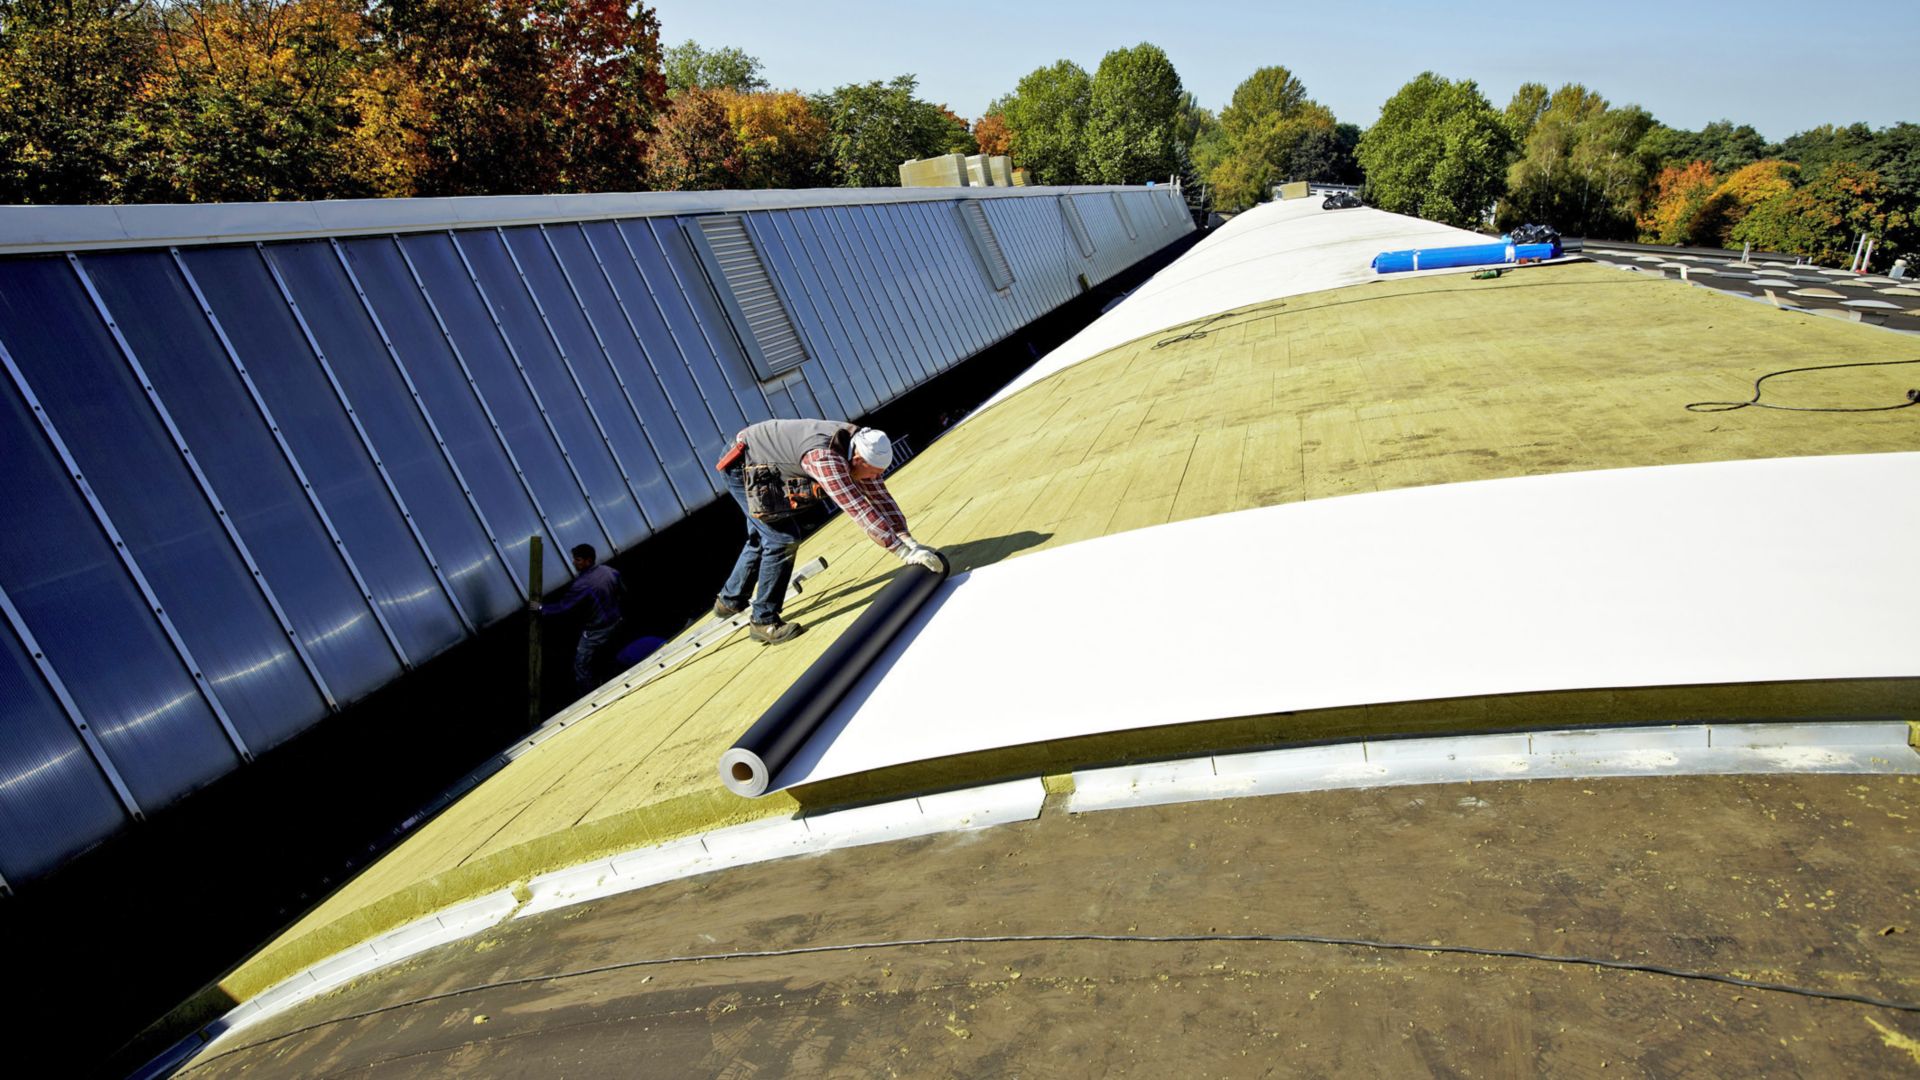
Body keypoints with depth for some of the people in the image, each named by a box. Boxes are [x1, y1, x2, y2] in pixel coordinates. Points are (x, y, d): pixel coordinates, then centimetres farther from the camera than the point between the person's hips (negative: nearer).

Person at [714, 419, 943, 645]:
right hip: (741, 466, -9)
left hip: (761, 470, 10)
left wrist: (907, 539, -17)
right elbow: (859, 510, -43)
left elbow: (879, 494, -9)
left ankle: (730, 601, 42)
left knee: (761, 539, 23)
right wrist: (904, 551, -41)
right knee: (783, 539, -16)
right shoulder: (824, 457, -41)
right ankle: (764, 622, -3)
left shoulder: (858, 446, -15)